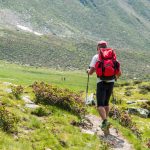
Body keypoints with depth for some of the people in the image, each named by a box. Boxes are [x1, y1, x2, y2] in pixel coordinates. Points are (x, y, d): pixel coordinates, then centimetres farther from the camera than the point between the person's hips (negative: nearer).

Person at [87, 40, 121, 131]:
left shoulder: (96, 57, 1)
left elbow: (91, 72, -6)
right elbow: (119, 73, 10)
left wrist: (88, 71, 19)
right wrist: (116, 77, 33)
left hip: (101, 82, -4)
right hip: (111, 82, 4)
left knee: (100, 105, -6)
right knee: (106, 102, 24)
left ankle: (105, 121, -30)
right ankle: (106, 121, 28)